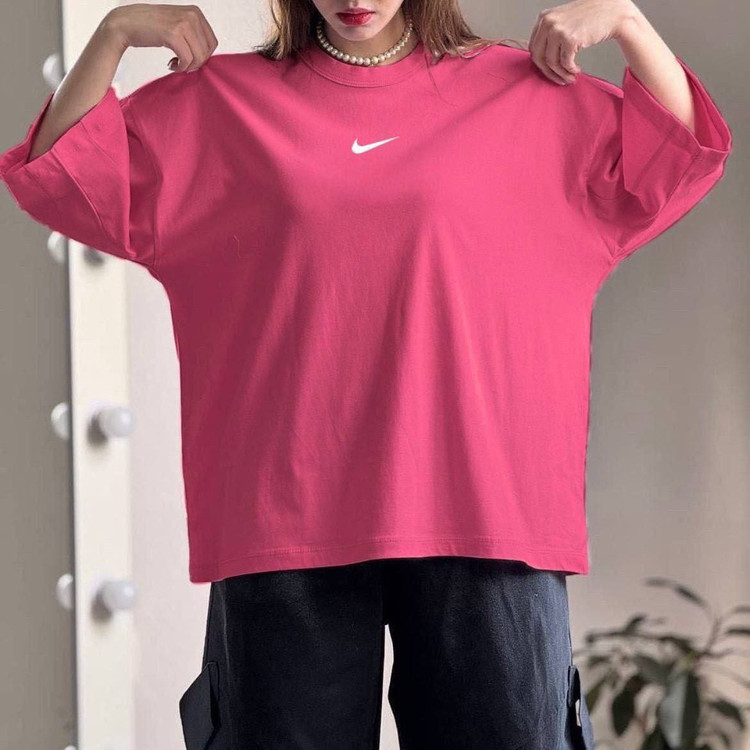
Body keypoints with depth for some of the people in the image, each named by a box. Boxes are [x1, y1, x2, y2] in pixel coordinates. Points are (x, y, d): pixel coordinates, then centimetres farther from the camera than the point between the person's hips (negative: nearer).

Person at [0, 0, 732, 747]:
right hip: (286, 520, 1)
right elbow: (63, 176, 13)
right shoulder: (218, 103, 12)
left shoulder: (522, 93, 12)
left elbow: (679, 160, 11)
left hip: (482, 513, 0)